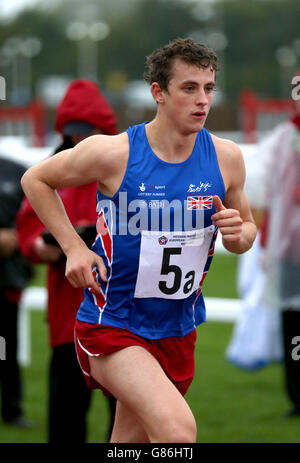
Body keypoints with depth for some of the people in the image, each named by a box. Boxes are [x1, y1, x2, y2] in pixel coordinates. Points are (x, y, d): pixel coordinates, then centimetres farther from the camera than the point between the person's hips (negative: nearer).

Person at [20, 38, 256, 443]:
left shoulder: (225, 158, -1)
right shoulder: (114, 153, -13)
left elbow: (246, 230, 14)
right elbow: (36, 180, 2)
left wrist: (238, 234, -11)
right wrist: (73, 246, -8)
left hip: (178, 330, 6)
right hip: (111, 324, -5)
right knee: (178, 430, -29)